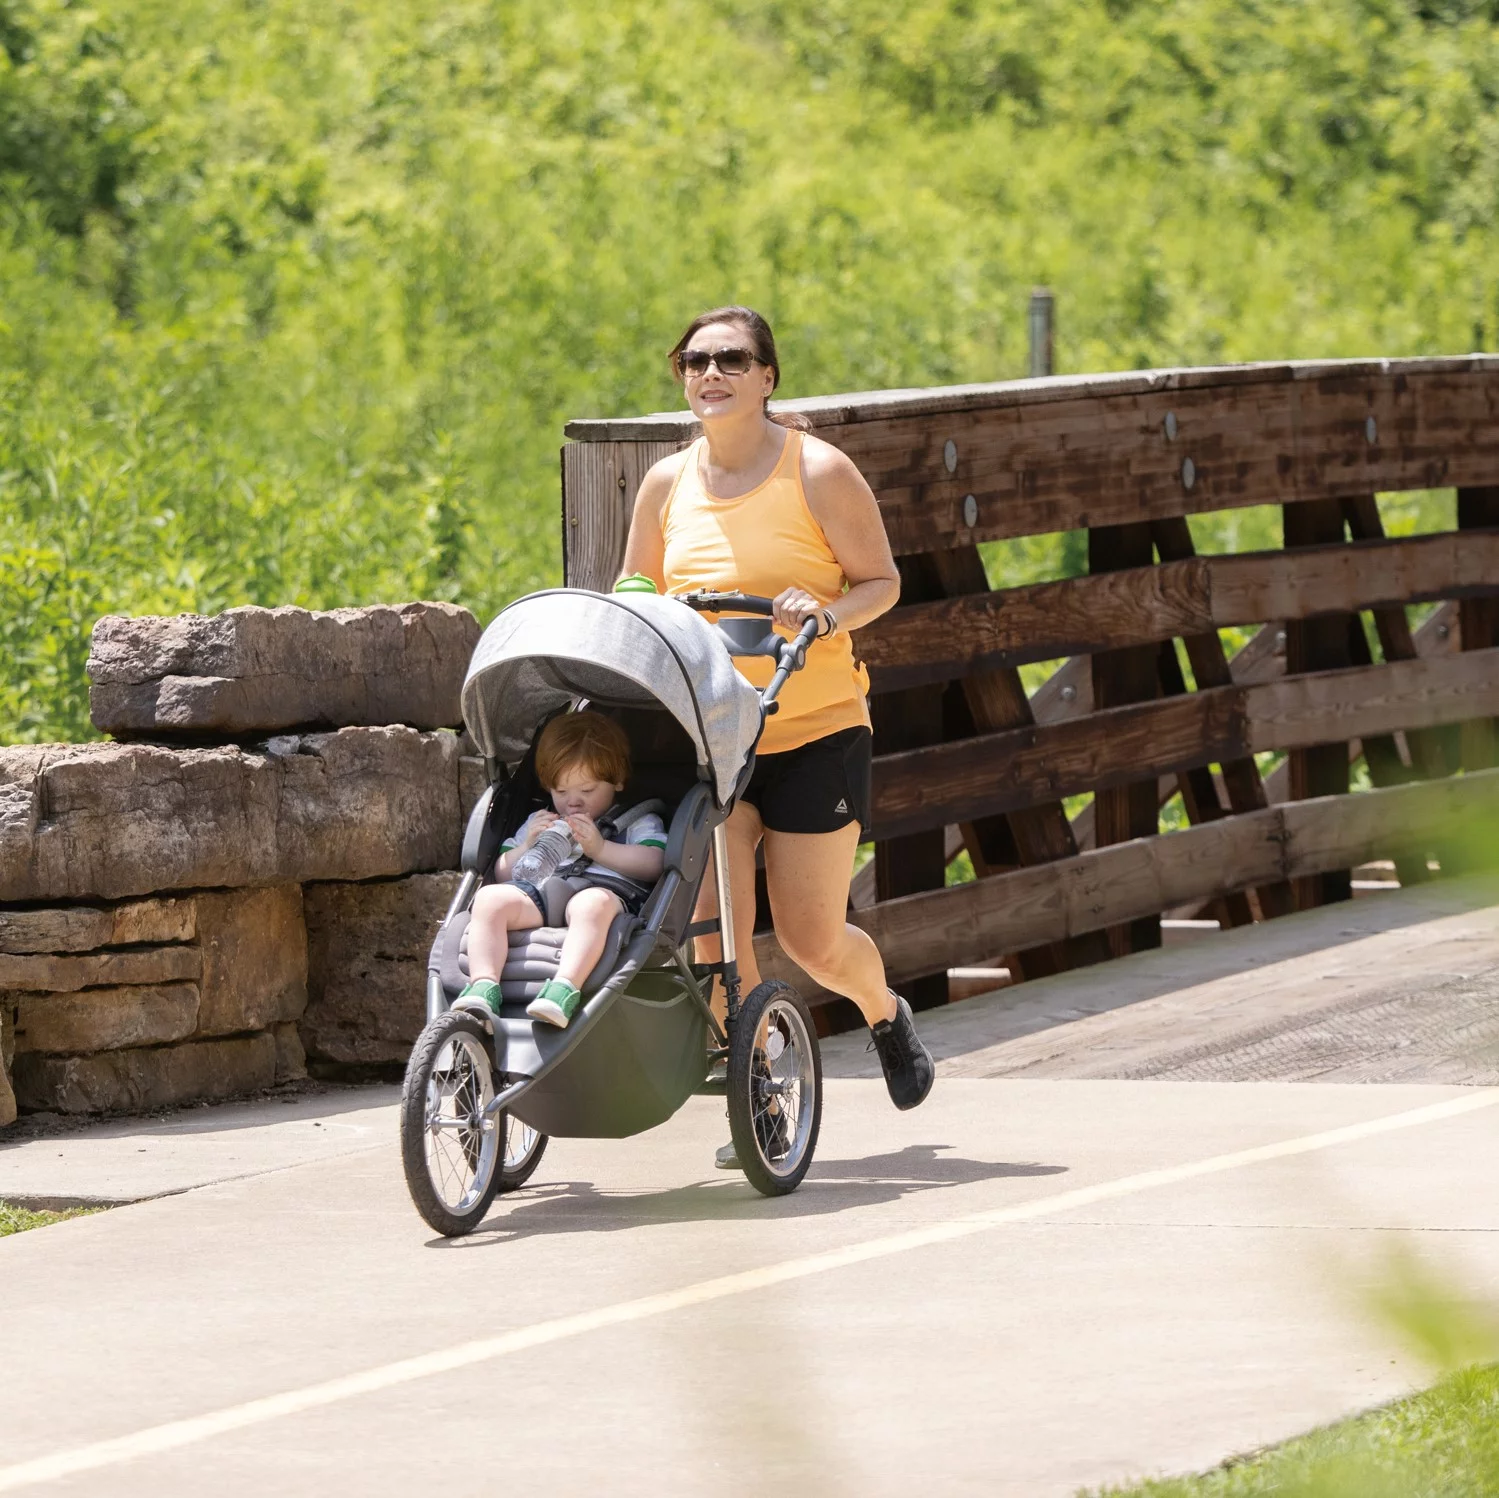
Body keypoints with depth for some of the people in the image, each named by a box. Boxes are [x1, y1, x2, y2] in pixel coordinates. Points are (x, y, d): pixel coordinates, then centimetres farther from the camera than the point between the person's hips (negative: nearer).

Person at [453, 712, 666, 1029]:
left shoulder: (636, 823, 25)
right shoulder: (540, 822, 38)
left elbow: (653, 864, 5)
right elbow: (502, 873, 30)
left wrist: (600, 848, -4)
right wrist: (528, 846, 11)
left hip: (602, 889, -4)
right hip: (538, 893, 4)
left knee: (592, 904, -43)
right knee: (490, 898, -28)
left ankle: (565, 988, -61)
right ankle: (483, 987, -42)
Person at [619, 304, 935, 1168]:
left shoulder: (818, 471, -7)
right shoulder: (668, 485, 5)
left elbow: (881, 581, -3)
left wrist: (828, 615, -23)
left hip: (814, 731, -3)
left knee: (811, 939, -2)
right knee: (713, 926, -10)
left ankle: (885, 1011, 33)